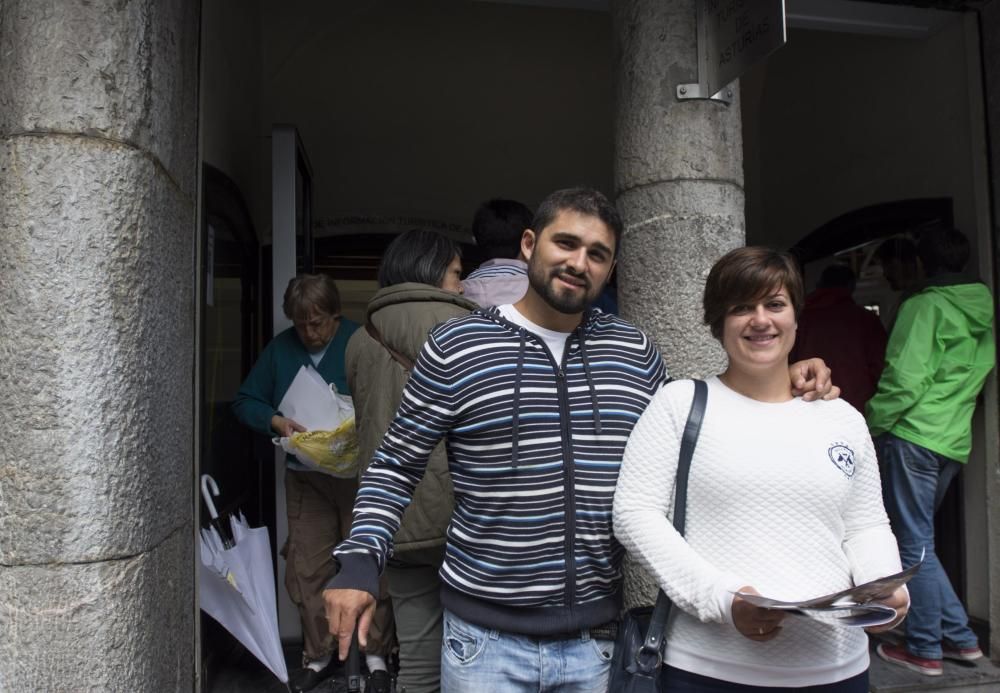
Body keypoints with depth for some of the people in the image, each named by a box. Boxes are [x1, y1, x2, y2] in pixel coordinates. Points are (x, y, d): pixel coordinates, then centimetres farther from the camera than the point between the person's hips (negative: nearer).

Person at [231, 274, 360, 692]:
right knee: (305, 571, 7)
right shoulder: (281, 348, 6)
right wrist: (275, 421, -8)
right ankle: (318, 656, 26)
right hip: (305, 477, 4)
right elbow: (244, 402, 10)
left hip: (357, 473, -4)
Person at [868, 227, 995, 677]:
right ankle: (960, 637, 23)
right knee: (918, 539, 19)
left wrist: (871, 424, -9)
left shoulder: (924, 306, -11)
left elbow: (905, 381, -18)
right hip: (955, 442, 8)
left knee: (914, 545, 2)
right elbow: (977, 376, 18)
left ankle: (925, 650, 11)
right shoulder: (985, 311, 12)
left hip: (912, 436, -8)